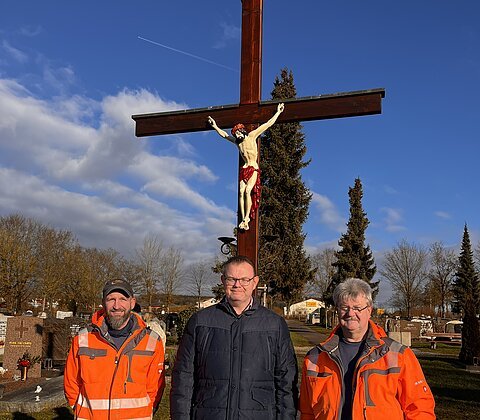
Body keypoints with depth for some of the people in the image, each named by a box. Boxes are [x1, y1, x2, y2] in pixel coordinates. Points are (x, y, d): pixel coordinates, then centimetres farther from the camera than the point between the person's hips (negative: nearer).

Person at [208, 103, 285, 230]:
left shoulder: (252, 136, -1)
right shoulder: (237, 141, 12)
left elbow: (268, 124, 3)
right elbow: (224, 134, 29)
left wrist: (278, 112, 5)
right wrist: (215, 126, 31)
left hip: (254, 169, -4)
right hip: (244, 169, 4)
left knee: (248, 191, -20)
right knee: (241, 192, -12)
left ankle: (247, 218, -20)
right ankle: (243, 218, -13)